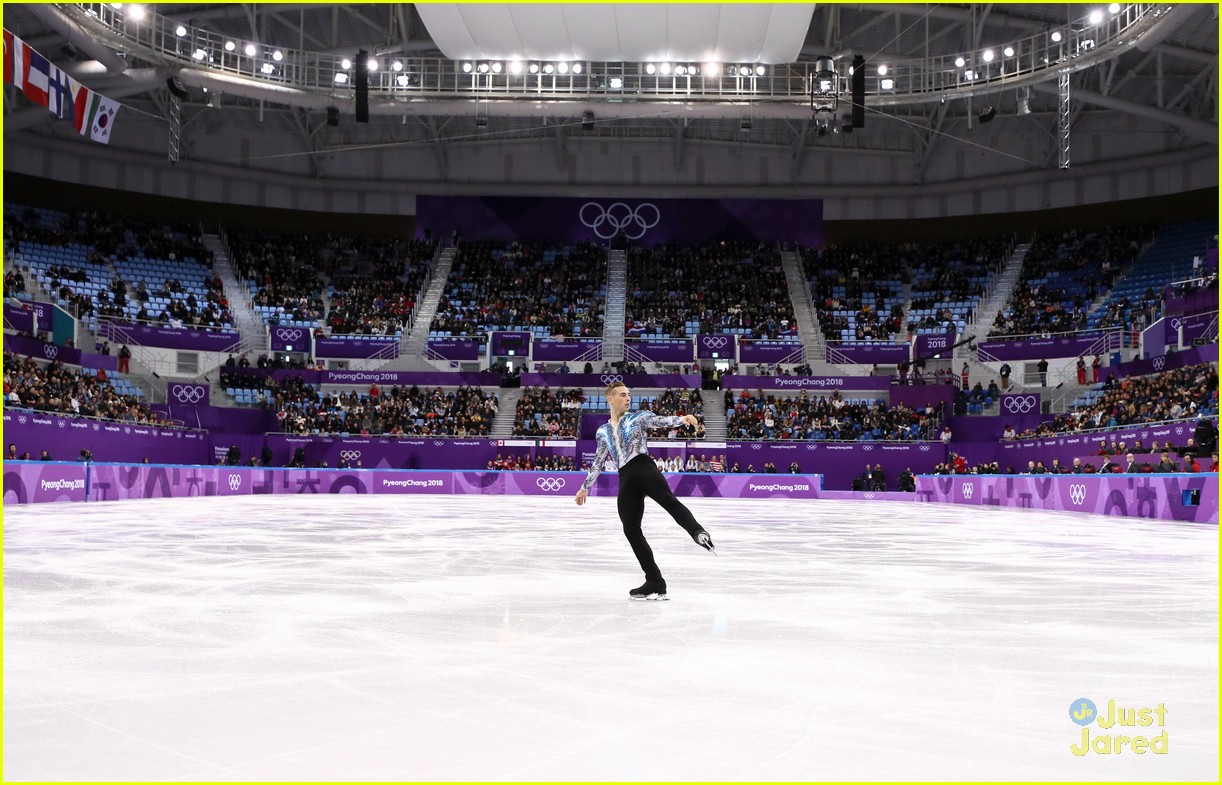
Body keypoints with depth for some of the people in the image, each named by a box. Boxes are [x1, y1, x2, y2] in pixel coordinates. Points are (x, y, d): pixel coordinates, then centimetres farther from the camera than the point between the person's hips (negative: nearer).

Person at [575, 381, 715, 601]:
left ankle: (698, 532, -58)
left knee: (668, 500, -32)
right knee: (631, 529, -6)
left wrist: (682, 419, -24)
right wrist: (585, 487, 35)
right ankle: (655, 583, -4)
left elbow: (660, 421, -4)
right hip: (626, 479, 3)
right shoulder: (603, 432, 24)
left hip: (644, 468, -3)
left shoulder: (639, 417, 14)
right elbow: (598, 462, 32)